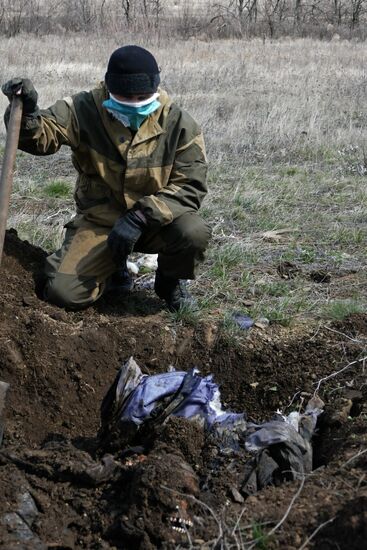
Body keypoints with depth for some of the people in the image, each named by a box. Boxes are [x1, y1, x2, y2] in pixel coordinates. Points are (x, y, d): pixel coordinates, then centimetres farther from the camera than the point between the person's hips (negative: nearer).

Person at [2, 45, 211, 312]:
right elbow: (40, 136, -15)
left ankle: (170, 281, 4)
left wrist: (140, 217, -29)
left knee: (194, 232, -33)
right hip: (98, 220, 1)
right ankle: (115, 268, 19)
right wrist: (27, 112, -40)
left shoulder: (179, 124, -13)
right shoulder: (85, 110, -11)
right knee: (64, 293, -17)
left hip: (157, 220, 0)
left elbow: (190, 186, -17)